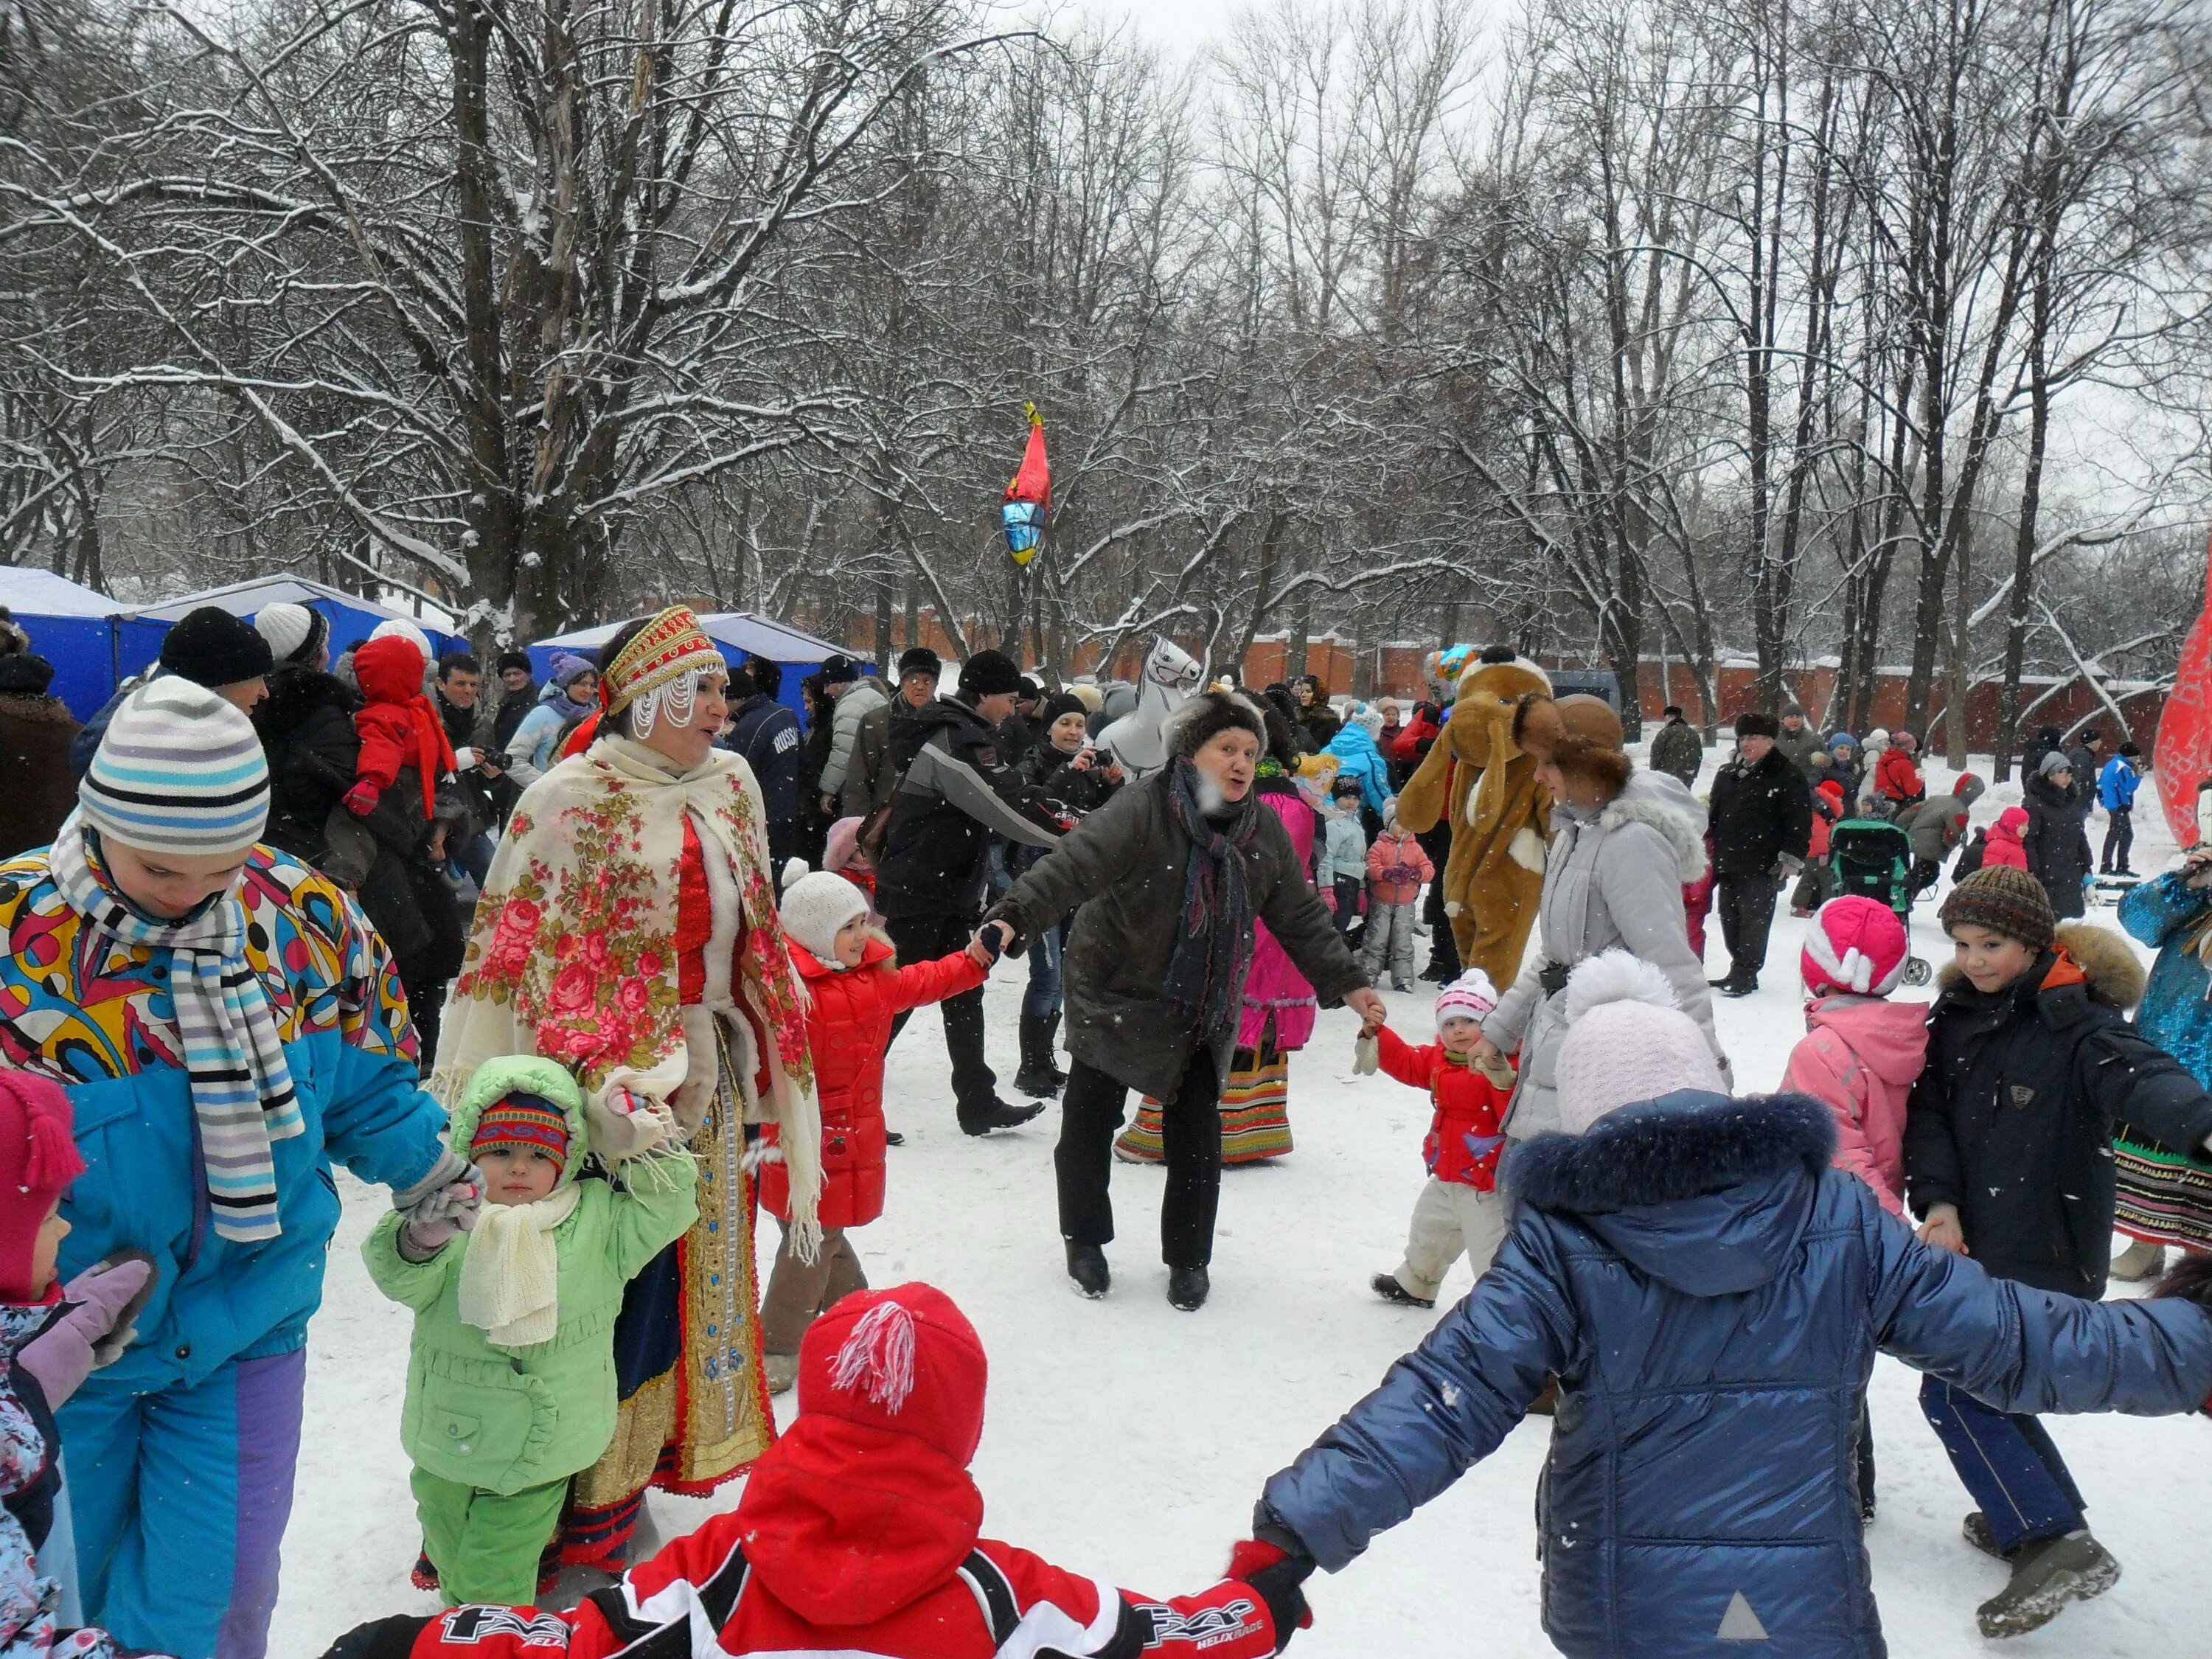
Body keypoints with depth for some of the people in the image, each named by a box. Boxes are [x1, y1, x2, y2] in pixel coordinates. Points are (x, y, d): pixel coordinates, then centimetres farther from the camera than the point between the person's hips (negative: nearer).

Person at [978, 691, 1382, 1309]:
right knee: (1090, 1121, 8)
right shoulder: (1142, 810, -22)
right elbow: (1071, 866, -33)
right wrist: (1013, 917, -48)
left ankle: (1188, 1258, 25)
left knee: (1197, 1134, 6)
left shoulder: (1264, 829, -3)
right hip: (1114, 996, -4)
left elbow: (1300, 917, 5)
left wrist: (1348, 984, 1)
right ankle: (1085, 1240, 31)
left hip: (1203, 1012, 4)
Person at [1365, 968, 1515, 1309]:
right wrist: (1376, 1033, 3)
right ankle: (1415, 1285, 55)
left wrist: (1504, 1082, -47)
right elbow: (1405, 1062, 13)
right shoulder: (1438, 1059, 3)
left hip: (1486, 1186, -10)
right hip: (1446, 1179, 10)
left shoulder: (1503, 1065, -23)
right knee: (1429, 1232, 32)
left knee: (1491, 1255, -10)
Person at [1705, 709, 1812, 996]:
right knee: (1730, 919, 11)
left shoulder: (1786, 776, -6)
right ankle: (1739, 971, 22)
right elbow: (1714, 815, 22)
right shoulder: (1727, 774, 14)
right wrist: (1711, 852, 19)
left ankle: (1744, 973, 5)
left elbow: (1800, 821, -9)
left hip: (1762, 867, -7)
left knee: (1754, 919, -2)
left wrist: (1791, 859, -13)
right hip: (1727, 863, 7)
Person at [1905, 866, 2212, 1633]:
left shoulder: (2076, 1019, -15)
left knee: (1953, 1389, -7)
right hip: (1977, 1239, 7)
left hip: (2049, 1252, -7)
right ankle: (2032, 1514, 35)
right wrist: (1939, 1202, -15)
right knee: (1986, 1383, 17)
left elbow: (2141, 1076, -34)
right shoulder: (1958, 1011, 3)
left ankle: (2056, 1545, -1)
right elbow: (1929, 1110, 0)